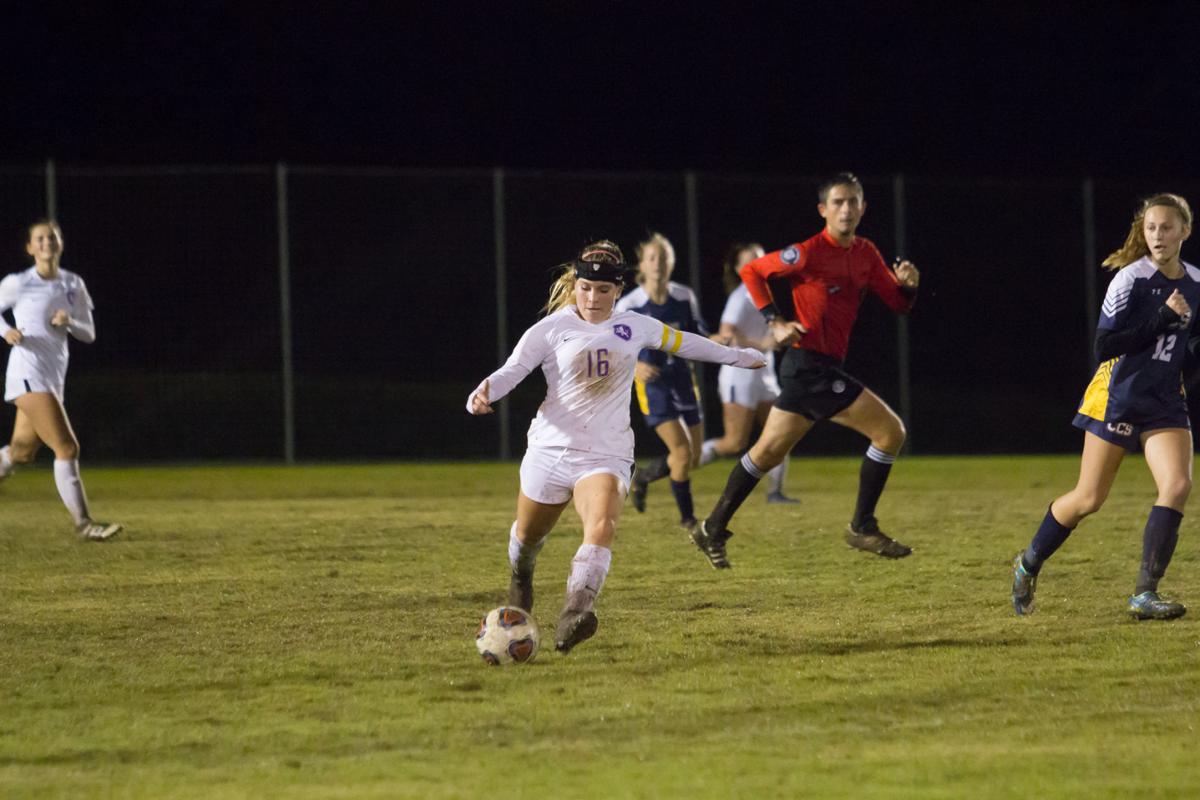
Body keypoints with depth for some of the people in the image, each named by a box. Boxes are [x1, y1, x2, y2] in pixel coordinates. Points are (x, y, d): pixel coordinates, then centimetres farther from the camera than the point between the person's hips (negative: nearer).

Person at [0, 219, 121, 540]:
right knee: (67, 448, -15)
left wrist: (70, 322, -10)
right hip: (28, 375, -7)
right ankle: (83, 523, -13)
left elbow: (89, 334, 11)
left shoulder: (73, 285, 10)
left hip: (53, 378, 7)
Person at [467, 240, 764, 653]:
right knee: (528, 534, 17)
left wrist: (736, 355, 38)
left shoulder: (633, 327, 7)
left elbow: (680, 341, 25)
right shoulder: (552, 328, -3)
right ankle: (521, 574, 55)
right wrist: (485, 392, -34)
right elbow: (512, 369, -11)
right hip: (551, 448, 0)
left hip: (606, 455, 0)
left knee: (602, 527, -29)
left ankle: (573, 617, -44)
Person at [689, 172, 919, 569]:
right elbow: (751, 271, -5)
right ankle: (862, 527, -2)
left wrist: (907, 284, -7)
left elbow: (897, 303, 15)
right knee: (890, 430, -10)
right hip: (810, 366, -8)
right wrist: (776, 321, -11)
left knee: (768, 451, 12)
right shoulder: (810, 252, -12)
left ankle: (713, 530, 18)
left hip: (822, 369, 8)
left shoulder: (865, 254, 11)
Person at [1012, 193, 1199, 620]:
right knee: (1089, 499, 2)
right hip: (1118, 396, -4)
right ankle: (1028, 564, 28)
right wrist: (1163, 319, -24)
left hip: (1165, 401, 4)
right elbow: (1105, 345, -19)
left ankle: (1145, 595, -13)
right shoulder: (1130, 279, -14)